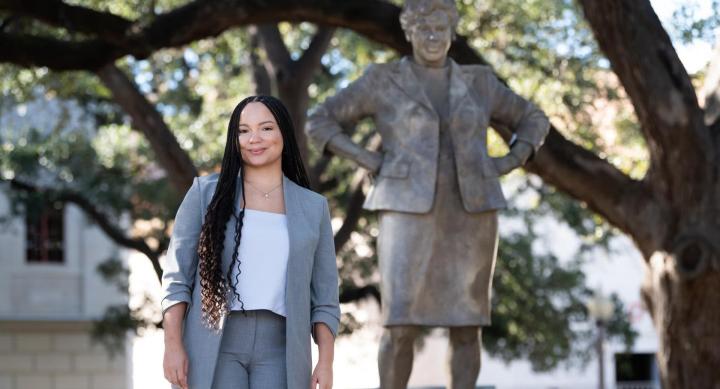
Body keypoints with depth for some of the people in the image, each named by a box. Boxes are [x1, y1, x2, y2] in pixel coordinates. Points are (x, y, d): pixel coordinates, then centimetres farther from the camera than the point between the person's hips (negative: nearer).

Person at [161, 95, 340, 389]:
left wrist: (326, 362, 1)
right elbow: (176, 277, 4)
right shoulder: (206, 193, 7)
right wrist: (173, 346, -6)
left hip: (279, 351, 2)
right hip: (214, 349, -2)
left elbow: (324, 298, 11)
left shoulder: (313, 207, 12)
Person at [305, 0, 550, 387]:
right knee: (401, 325, -9)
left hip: (470, 213, 2)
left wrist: (509, 163, 3)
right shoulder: (382, 80, 4)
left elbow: (533, 121, 21)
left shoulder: (477, 83, 11)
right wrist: (372, 162, -5)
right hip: (410, 212, -2)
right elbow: (320, 123, 5)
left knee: (466, 325, 1)